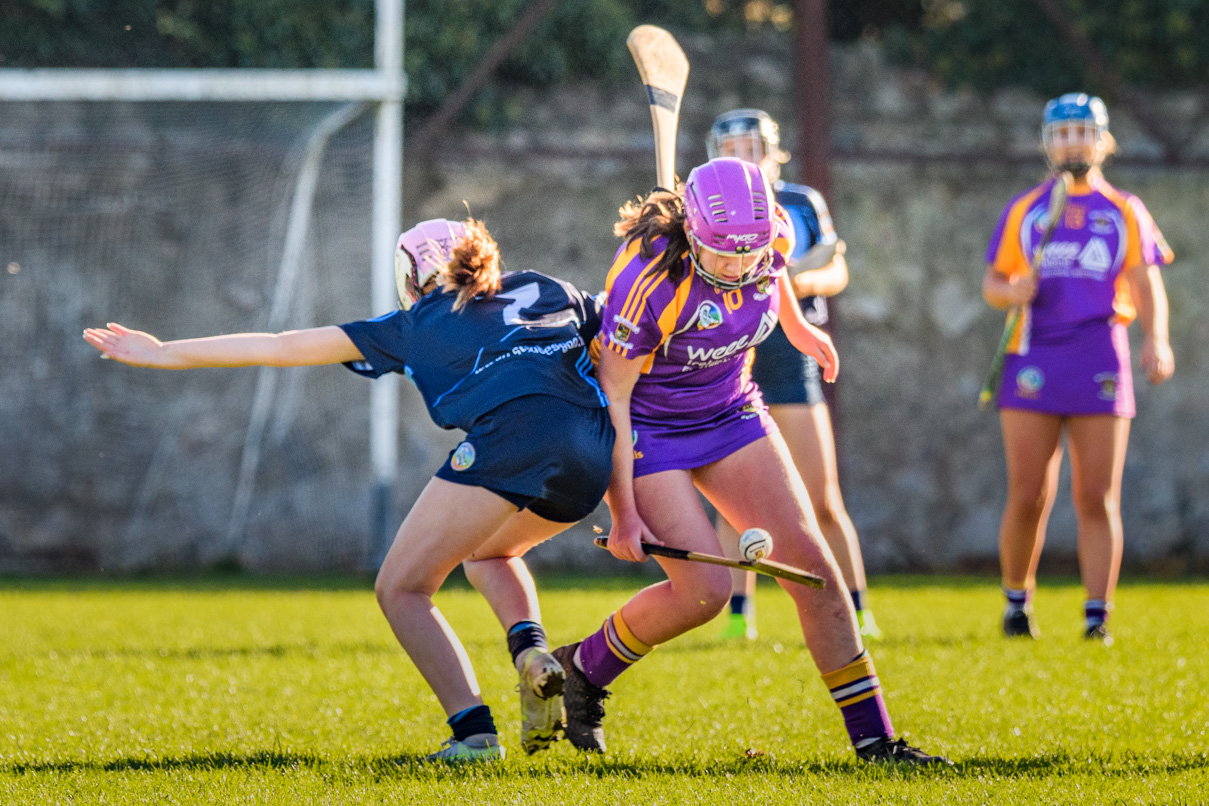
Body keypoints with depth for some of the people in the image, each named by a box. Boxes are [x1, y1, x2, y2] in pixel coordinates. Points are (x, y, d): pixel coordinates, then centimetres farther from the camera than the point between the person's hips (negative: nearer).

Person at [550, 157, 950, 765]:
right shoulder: (646, 281, -32)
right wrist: (623, 513, -23)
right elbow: (611, 395, -24)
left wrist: (799, 329, 27)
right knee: (704, 591, -16)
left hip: (729, 412, 5)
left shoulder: (771, 237, -17)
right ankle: (582, 669, 11)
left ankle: (873, 737, 1)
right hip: (649, 427, -5)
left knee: (810, 563, -5)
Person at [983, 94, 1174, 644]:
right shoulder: (1023, 210, 14)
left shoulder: (1125, 212, 12)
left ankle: (1097, 617, -2)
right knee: (1028, 496, -3)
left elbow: (1148, 286, 5)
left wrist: (1156, 340, -13)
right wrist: (1012, 290, -9)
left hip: (1100, 363, 0)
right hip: (1033, 361, 0)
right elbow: (992, 283, 15)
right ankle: (1017, 603, 15)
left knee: (1097, 497, -4)